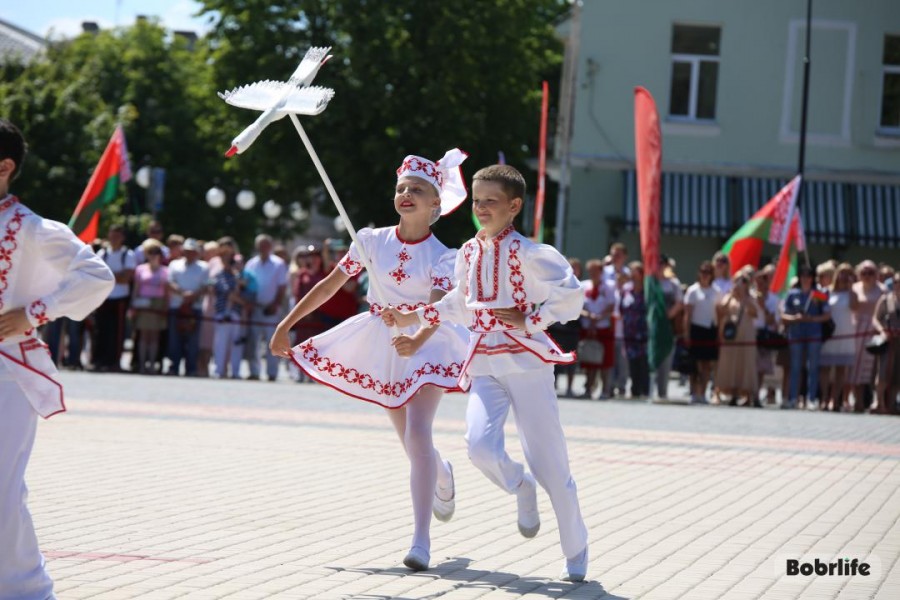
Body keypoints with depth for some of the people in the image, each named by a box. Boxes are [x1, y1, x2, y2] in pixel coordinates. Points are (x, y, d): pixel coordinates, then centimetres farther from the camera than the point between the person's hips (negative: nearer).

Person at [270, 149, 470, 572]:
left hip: (425, 346, -4)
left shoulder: (441, 257, -11)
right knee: (411, 444, 13)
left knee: (417, 434, -22)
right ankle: (440, 474, 51)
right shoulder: (373, 241, -2)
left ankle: (421, 539, -23)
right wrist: (287, 324, 3)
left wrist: (417, 341, -46)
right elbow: (330, 284, 4)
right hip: (383, 346, 4)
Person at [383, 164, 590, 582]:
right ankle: (520, 489, 14)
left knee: (548, 461, -1)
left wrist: (528, 321, -15)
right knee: (480, 445, -21)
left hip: (526, 362, -4)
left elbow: (571, 296, -12)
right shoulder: (467, 254, 10)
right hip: (484, 365, 5)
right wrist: (410, 318, 24)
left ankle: (576, 552, 14)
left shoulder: (526, 253, -9)